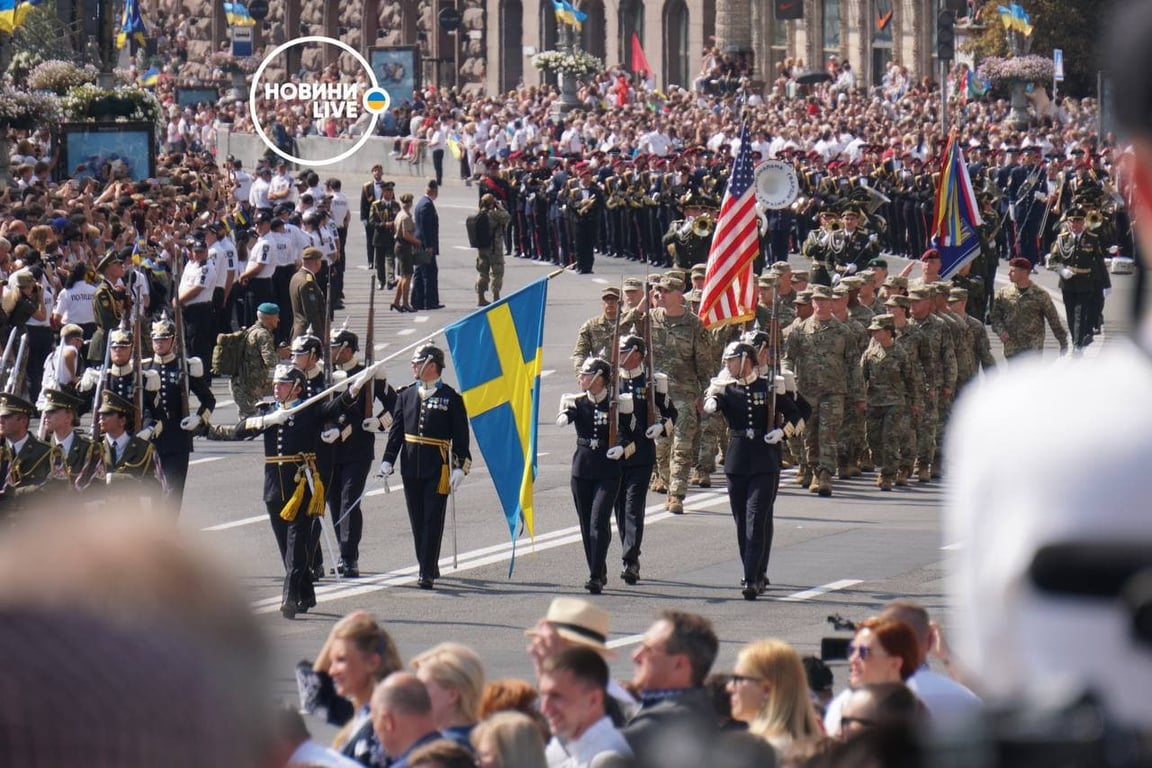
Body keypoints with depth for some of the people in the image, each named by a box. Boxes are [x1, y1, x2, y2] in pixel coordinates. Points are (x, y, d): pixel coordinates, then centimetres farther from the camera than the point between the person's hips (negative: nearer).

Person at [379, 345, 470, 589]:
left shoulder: (451, 397, -2)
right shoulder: (406, 395, 9)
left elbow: (460, 436, -3)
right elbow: (396, 430, 9)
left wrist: (460, 467, -9)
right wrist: (388, 460, 2)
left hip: (438, 468, -4)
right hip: (411, 468, 4)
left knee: (433, 520, -6)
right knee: (417, 520, 10)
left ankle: (427, 573, -6)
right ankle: (428, 567, 23)